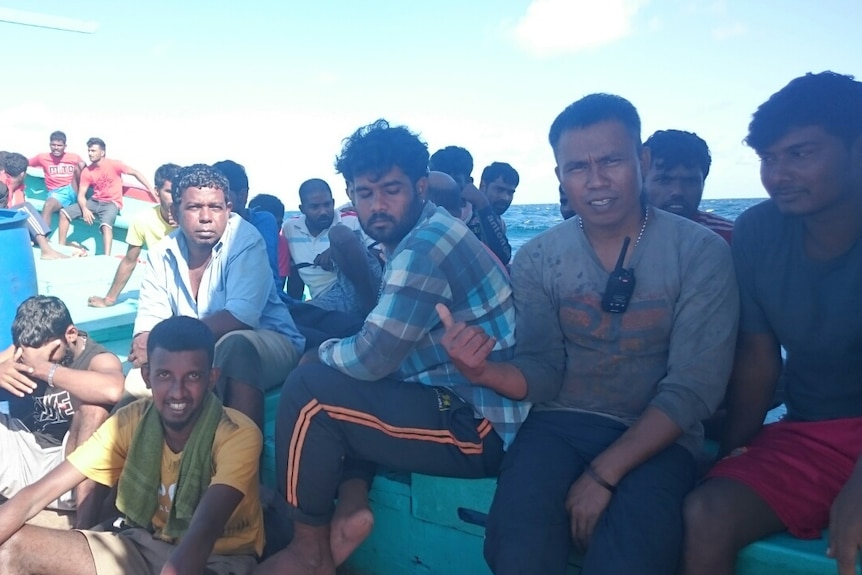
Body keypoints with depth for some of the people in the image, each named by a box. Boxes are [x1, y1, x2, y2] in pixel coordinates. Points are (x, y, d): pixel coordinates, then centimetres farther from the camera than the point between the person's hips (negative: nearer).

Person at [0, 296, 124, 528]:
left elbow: (113, 391, -39)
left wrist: (44, 368, -33)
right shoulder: (23, 351, 1)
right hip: (20, 451, 5)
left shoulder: (98, 359, -15)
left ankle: (85, 522, -29)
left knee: (94, 408, -30)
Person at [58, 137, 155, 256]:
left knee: (106, 225, -36)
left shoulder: (114, 164, -9)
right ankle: (61, 247, 2)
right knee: (64, 212, -6)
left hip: (112, 203, -5)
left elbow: (136, 173, -4)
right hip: (95, 201, 5)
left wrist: (152, 192, -11)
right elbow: (81, 195, -1)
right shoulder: (87, 171, 1)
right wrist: (84, 210, -22)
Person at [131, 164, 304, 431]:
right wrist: (146, 345, -28)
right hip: (197, 356, 5)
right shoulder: (162, 254, -1)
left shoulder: (245, 239, -18)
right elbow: (150, 318, -4)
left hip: (267, 343, -4)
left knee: (234, 344, -36)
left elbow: (240, 316, -28)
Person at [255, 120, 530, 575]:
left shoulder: (425, 246, -19)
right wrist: (333, 355, 2)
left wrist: (323, 353, 1)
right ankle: (351, 507, 7)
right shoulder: (427, 236, 13)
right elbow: (381, 344, 18)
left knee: (309, 389, -13)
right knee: (342, 381, 19)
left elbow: (371, 358, -20)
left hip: (480, 428, -11)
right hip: (464, 403, 11)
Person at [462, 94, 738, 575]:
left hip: (657, 437, -1)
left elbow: (693, 388, -10)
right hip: (561, 423, 2)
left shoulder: (701, 252, -6)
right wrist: (485, 372, -23)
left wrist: (604, 473, -17)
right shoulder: (536, 260, 1)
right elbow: (544, 373, 0)